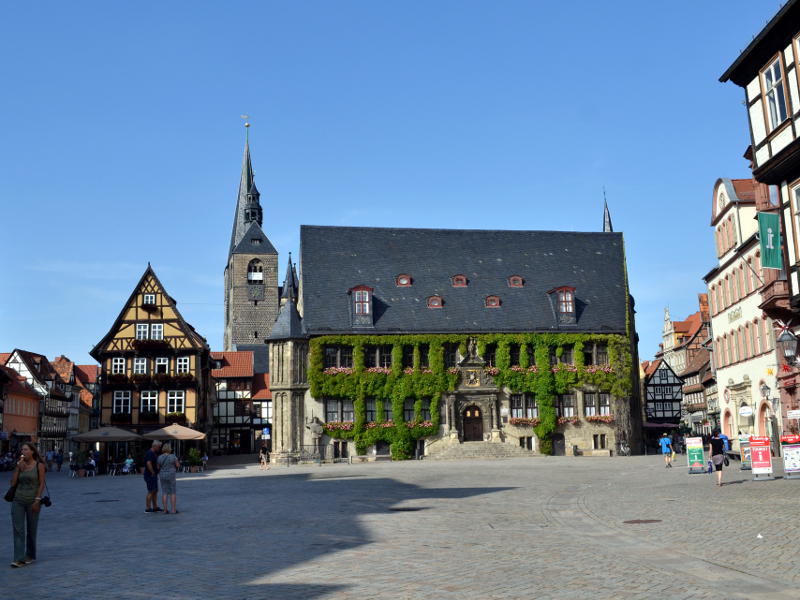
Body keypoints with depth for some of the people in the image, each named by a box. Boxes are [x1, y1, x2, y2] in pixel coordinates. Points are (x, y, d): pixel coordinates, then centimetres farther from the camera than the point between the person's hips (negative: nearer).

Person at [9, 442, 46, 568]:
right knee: (18, 529, -6)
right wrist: (18, 467, -6)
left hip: (32, 501, -3)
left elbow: (41, 484, -6)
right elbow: (13, 482, 0)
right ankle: (19, 559, -8)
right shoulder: (20, 465, 8)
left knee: (31, 529, 8)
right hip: (18, 500, 3)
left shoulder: (39, 465, -3)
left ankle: (30, 555, 24)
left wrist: (37, 500, -14)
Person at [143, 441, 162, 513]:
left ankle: (155, 507, 17)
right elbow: (148, 463, -31)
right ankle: (147, 508, -3)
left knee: (155, 491, 12)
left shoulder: (154, 453, 16)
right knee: (151, 492, -7)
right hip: (150, 476, -10)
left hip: (154, 476, 10)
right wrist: (153, 473, -22)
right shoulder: (150, 453, -17)